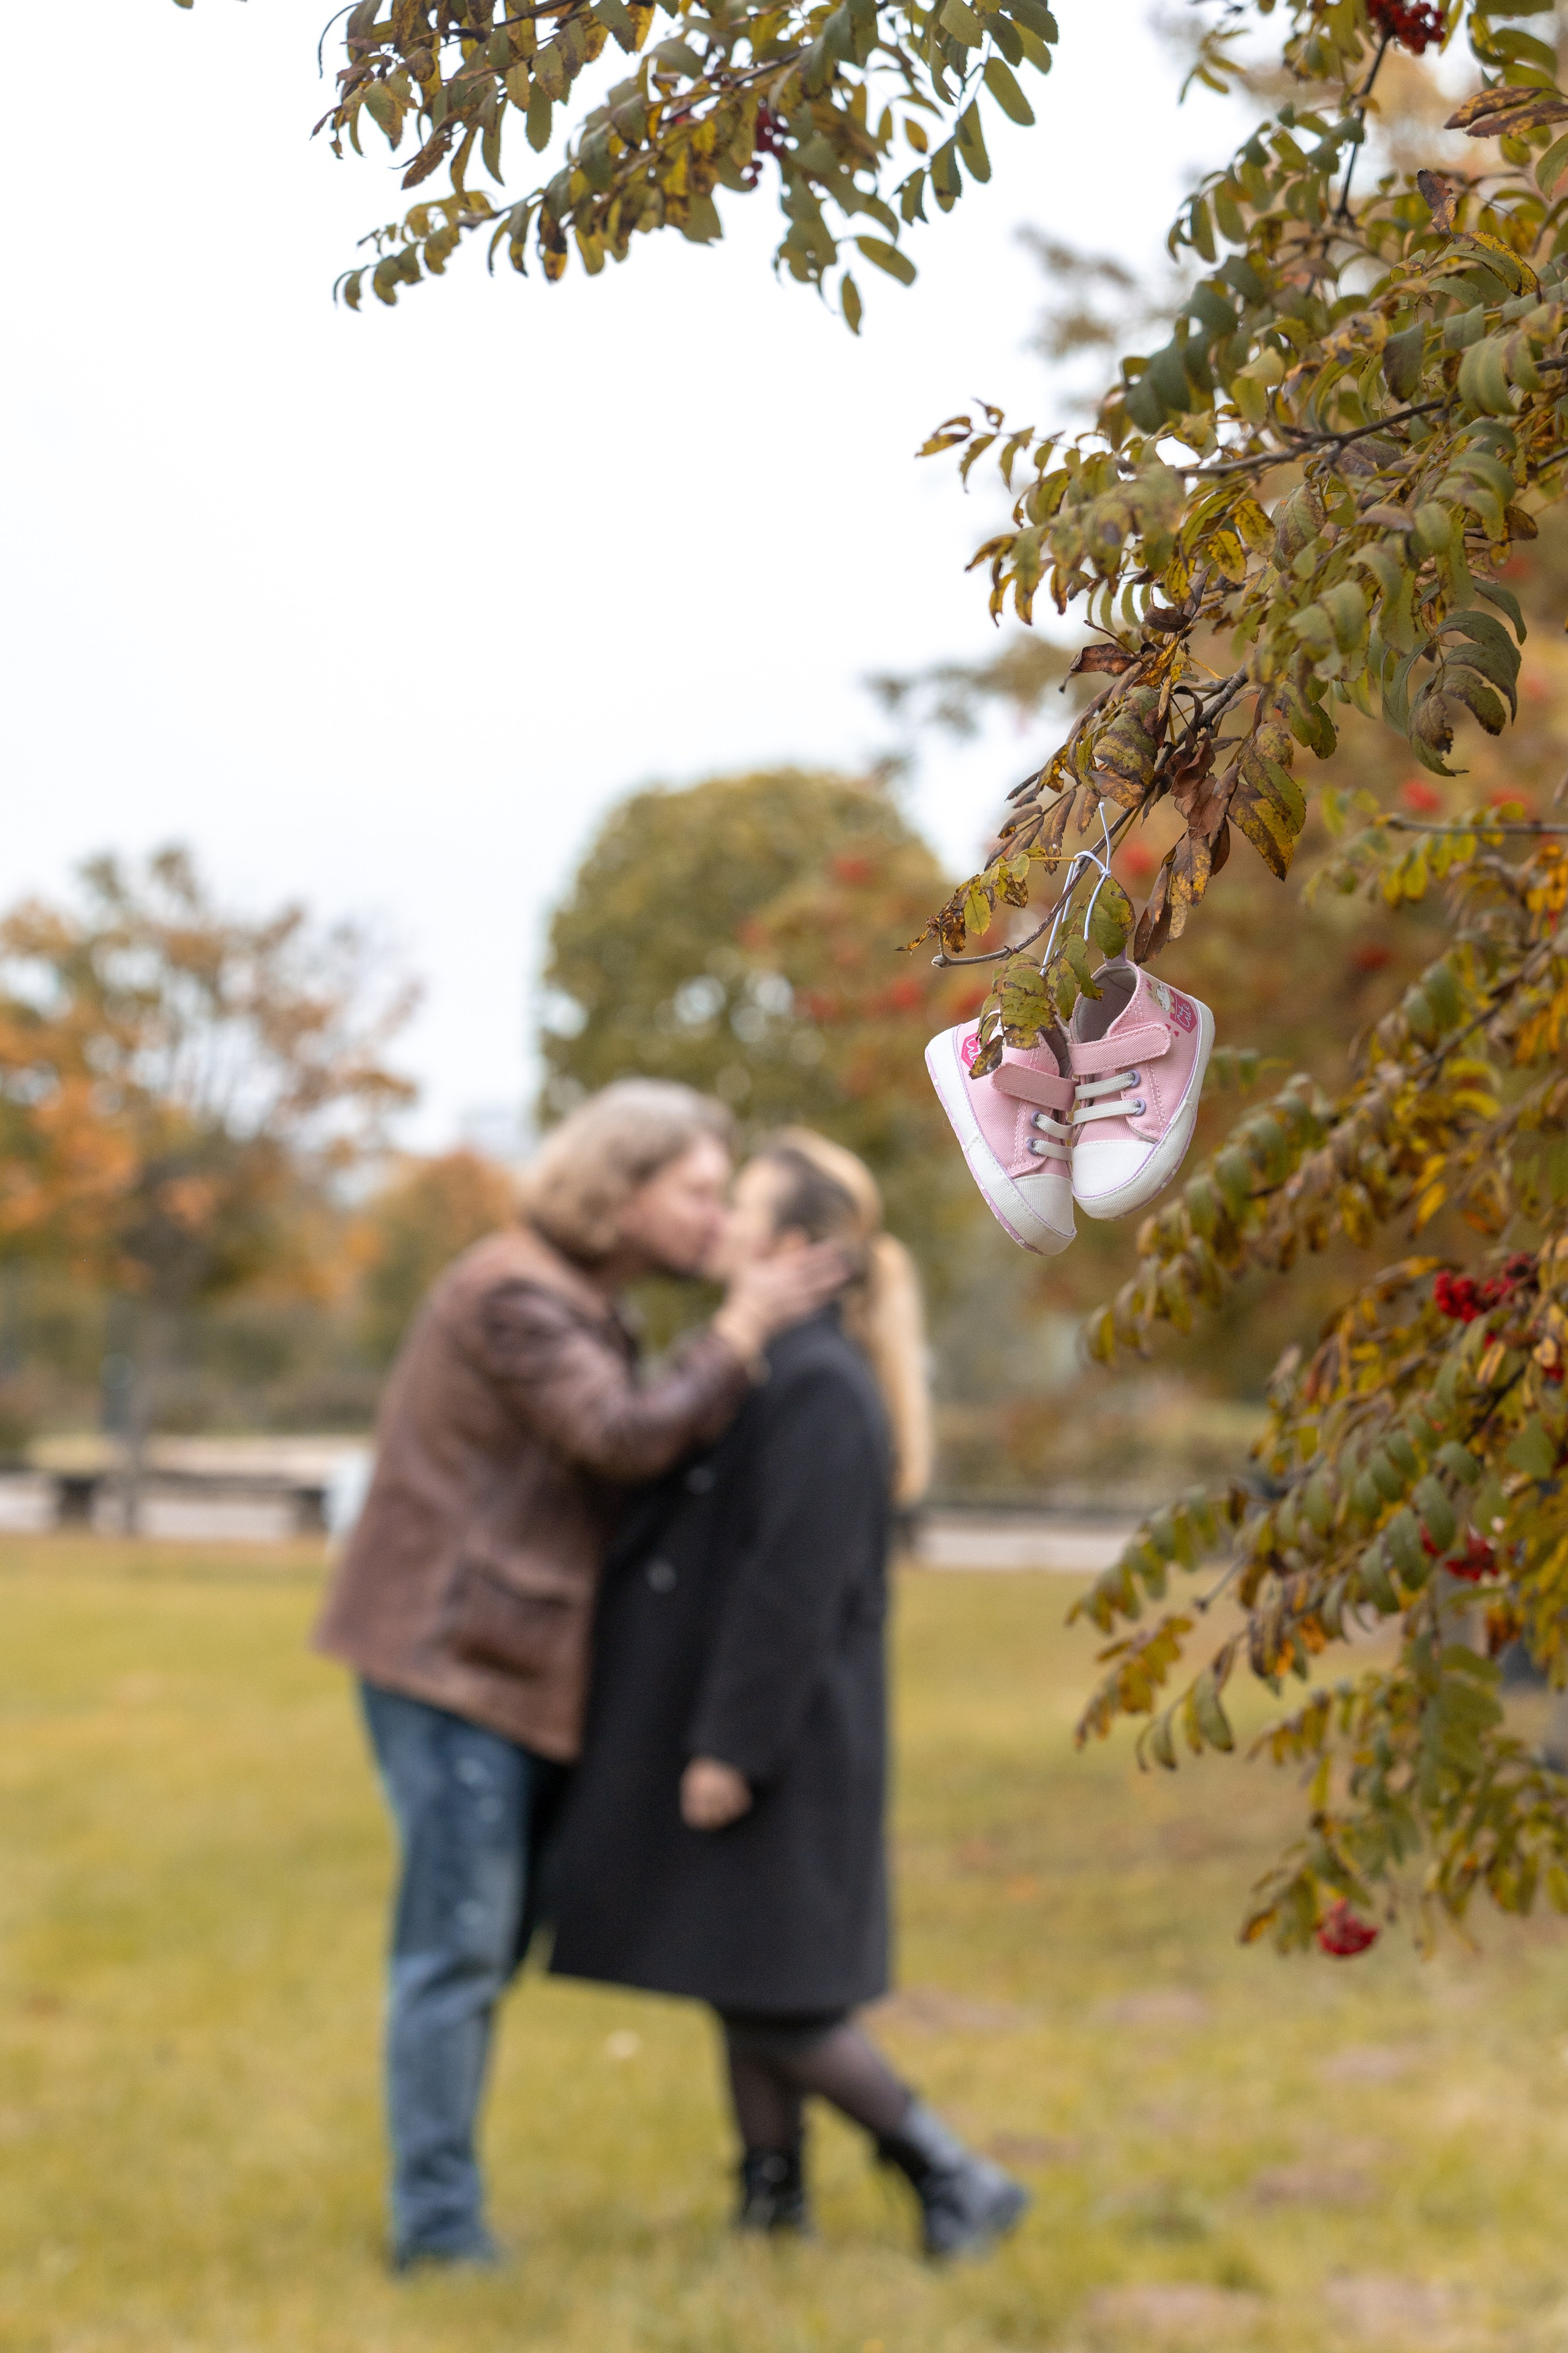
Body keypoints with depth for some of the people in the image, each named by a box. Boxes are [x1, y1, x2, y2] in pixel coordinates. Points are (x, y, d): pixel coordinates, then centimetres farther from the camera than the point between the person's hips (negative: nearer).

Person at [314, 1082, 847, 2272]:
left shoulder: (585, 1307, 18)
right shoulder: (512, 1294, -14)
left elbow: (631, 1455, 21)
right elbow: (627, 1439, -22)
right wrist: (741, 1335, -13)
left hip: (517, 1674, 10)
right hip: (456, 1659, -10)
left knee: (488, 1948, 11)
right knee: (459, 1944, -8)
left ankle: (443, 2204, 18)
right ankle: (438, 2222, -3)